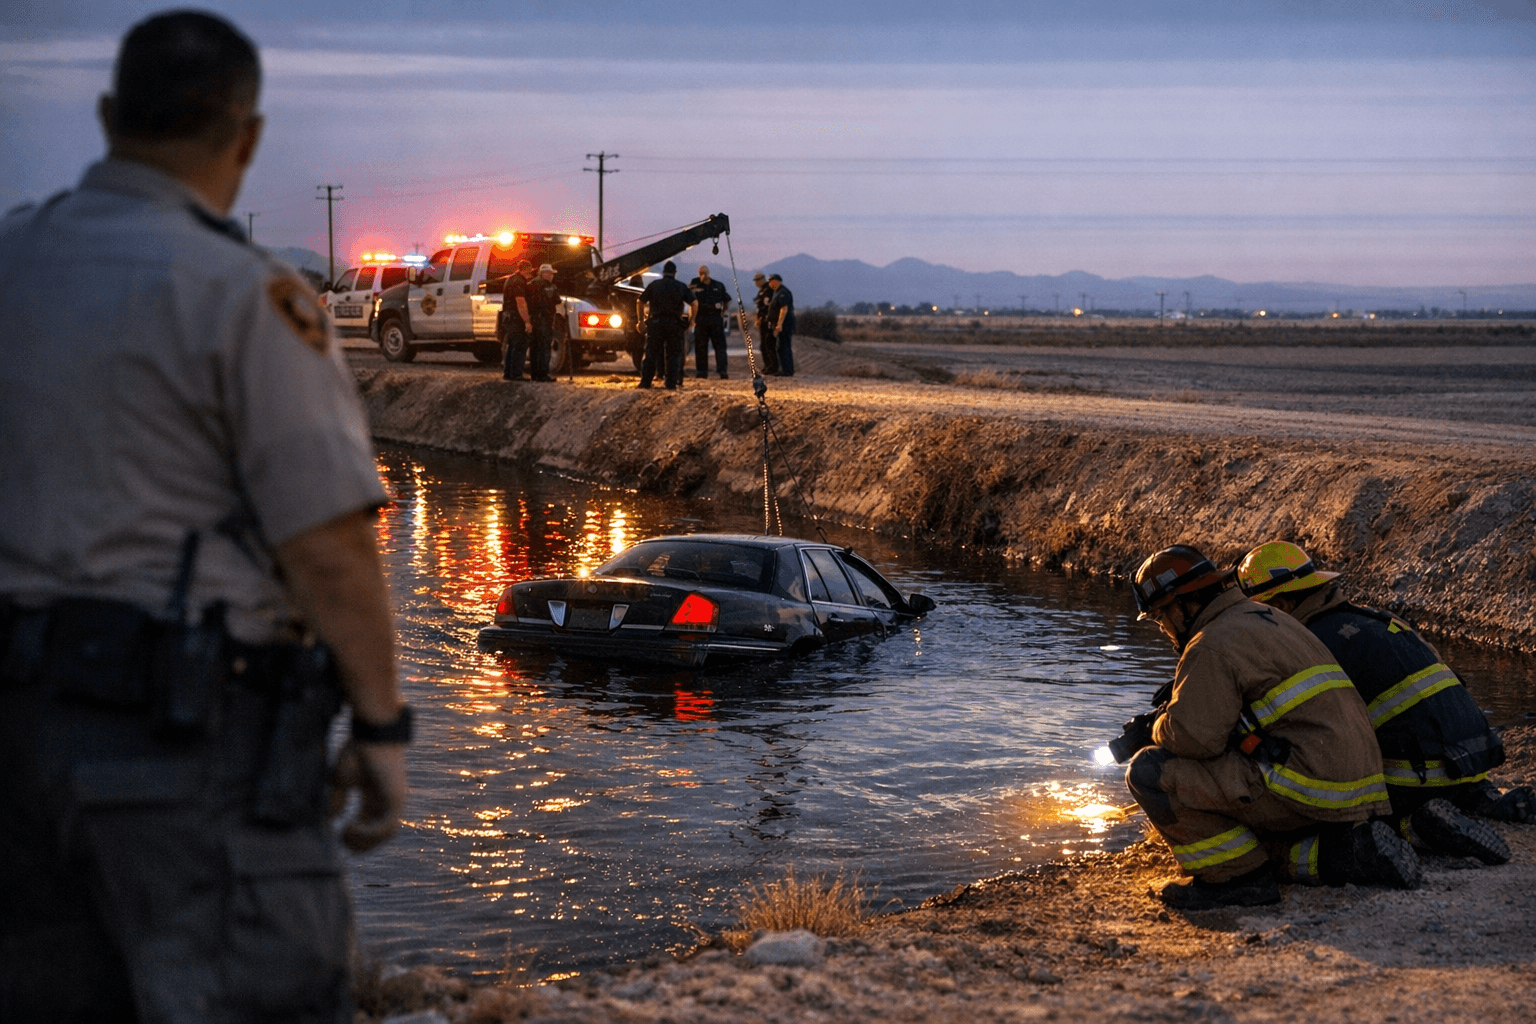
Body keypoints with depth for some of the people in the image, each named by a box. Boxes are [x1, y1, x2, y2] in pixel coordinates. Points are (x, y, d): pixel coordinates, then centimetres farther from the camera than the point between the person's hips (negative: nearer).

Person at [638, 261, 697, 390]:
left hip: (655, 322, 0)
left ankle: (645, 382, 2)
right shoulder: (681, 287, 5)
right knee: (673, 355, 5)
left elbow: (641, 302, 7)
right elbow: (694, 303, 0)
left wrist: (647, 310, 26)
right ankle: (671, 384, -1)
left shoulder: (654, 285, 5)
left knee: (651, 354, 5)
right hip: (674, 324, 0)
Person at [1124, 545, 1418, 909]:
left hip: (1306, 789, -10)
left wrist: (1160, 729, 3)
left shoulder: (1214, 644, -10)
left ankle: (1240, 875, -5)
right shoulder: (1271, 620, 22)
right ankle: (1343, 855, 12)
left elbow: (1194, 735, -19)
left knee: (1150, 772, -9)